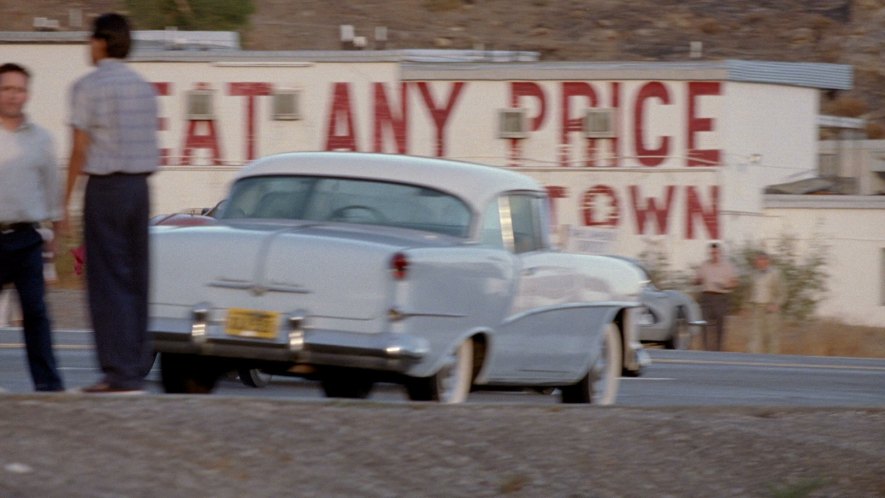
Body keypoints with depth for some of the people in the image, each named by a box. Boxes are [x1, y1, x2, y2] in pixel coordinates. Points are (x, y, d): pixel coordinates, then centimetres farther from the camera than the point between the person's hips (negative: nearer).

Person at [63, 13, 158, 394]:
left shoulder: (88, 87, -8)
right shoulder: (144, 88, 11)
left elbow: (80, 148, -10)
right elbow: (149, 145, 10)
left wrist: (65, 201, -4)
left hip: (104, 187, -6)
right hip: (140, 186, 6)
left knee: (108, 280, -5)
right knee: (136, 280, 10)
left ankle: (120, 373, -9)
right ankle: (137, 368, 11)